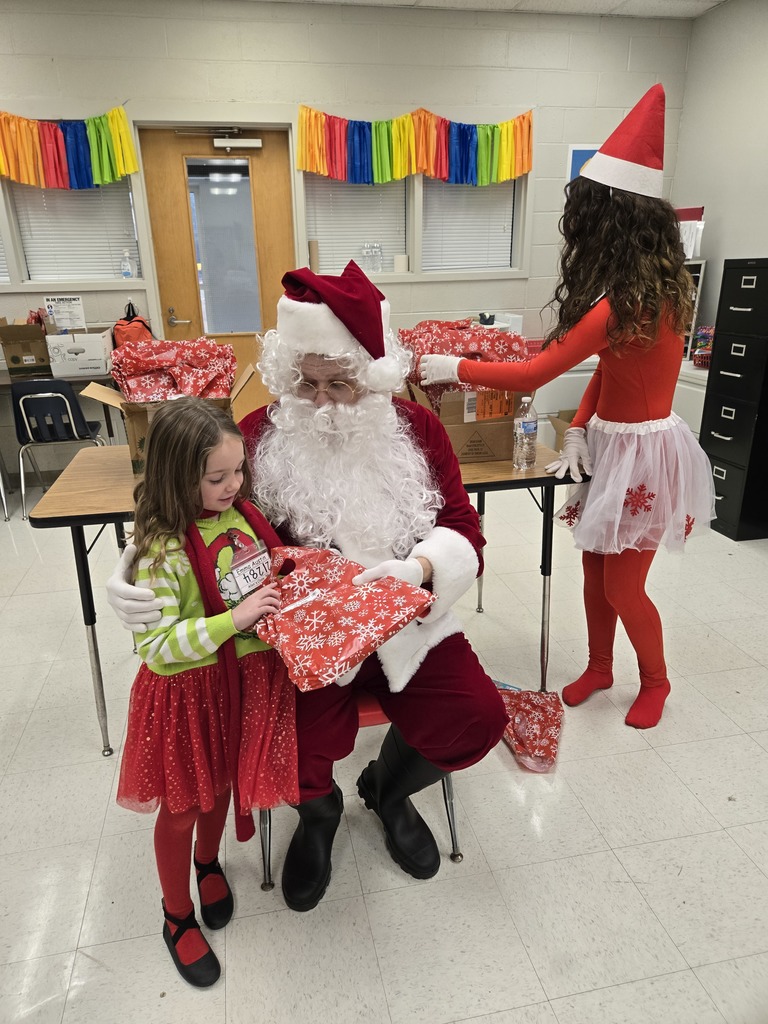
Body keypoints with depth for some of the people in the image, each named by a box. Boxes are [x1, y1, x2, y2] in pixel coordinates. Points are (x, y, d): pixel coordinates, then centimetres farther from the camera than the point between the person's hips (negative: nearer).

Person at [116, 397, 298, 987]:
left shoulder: (241, 515, -5)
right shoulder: (162, 550, -25)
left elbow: (274, 571, 14)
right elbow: (155, 646, -26)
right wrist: (233, 618, -33)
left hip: (245, 677, 6)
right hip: (189, 692, -5)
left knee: (221, 785, 26)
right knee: (181, 807, 17)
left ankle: (208, 862, 57)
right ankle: (178, 918, 43)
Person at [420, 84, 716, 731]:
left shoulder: (624, 301, -26)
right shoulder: (653, 279, 4)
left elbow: (533, 375, -24)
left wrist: (452, 368, -14)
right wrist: (580, 428, -4)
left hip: (640, 452, -8)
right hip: (613, 442, 9)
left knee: (623, 587, 7)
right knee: (596, 573, 17)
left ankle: (655, 680, 34)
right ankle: (600, 667, 38)